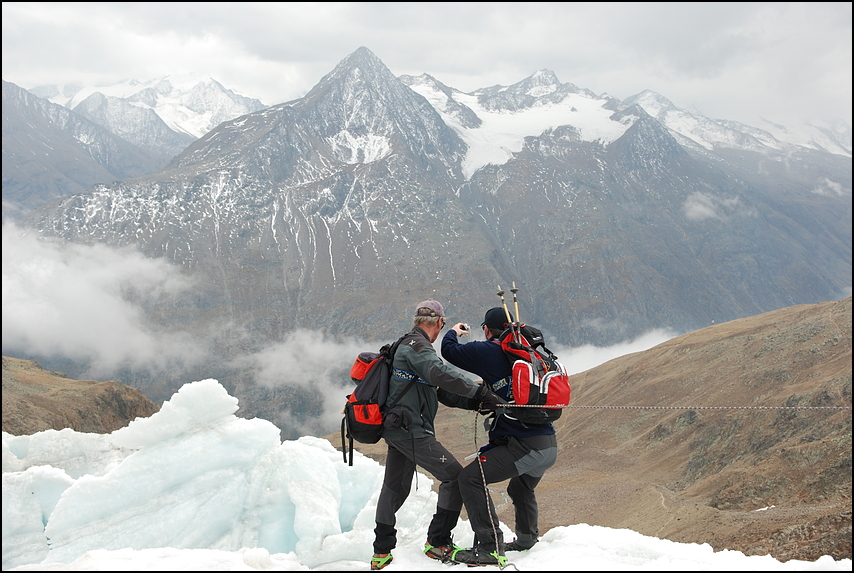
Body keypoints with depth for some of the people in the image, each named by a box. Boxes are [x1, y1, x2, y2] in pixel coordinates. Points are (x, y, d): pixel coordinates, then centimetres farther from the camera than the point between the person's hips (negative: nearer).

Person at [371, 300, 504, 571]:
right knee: (456, 477, -7)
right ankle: (438, 543, -1)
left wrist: (479, 402, 3)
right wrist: (481, 391, -28)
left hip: (394, 428, 11)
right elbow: (440, 374, -31)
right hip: (411, 429, -11)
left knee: (395, 488, 18)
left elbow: (443, 392, 16)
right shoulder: (417, 345, -10)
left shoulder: (406, 345, 22)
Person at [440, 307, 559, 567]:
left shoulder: (489, 351, -6)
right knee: (521, 489, 33)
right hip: (550, 447, 8)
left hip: (525, 445, -8)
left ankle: (491, 548, -12)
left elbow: (449, 350, 4)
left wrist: (453, 332, 26)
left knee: (470, 478, -9)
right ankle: (526, 540, 47)